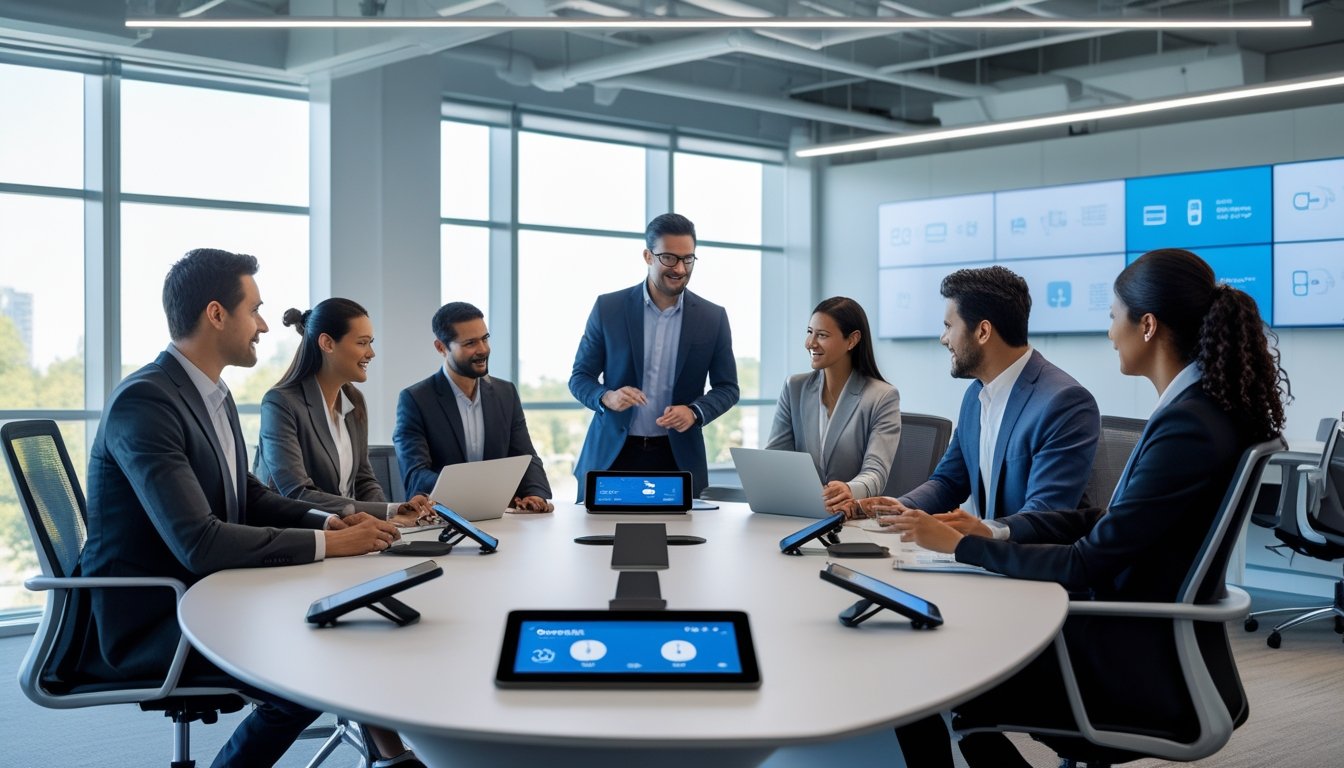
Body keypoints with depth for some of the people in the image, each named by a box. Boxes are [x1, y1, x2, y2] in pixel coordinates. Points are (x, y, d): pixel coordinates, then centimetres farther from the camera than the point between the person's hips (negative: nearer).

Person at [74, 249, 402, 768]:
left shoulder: (214, 395, 7)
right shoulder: (143, 401, -22)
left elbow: (248, 496, 16)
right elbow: (198, 543, -29)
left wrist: (325, 520, -3)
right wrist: (326, 543, -22)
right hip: (143, 621, -9)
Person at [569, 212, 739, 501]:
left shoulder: (713, 317, 1)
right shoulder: (608, 308, -1)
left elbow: (727, 387, 7)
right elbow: (580, 377, 3)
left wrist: (694, 412, -14)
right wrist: (607, 397, -19)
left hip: (679, 459, 1)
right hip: (611, 456, 0)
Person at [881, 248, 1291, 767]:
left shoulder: (1189, 426, -24)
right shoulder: (1202, 406, 5)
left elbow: (1088, 564, -21)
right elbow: (1112, 522, 10)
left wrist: (962, 545, -13)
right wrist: (996, 531, 3)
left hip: (1143, 663, -9)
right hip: (1144, 634, 9)